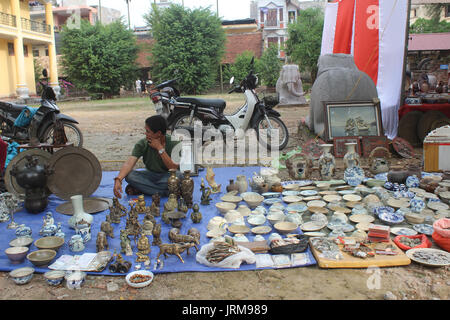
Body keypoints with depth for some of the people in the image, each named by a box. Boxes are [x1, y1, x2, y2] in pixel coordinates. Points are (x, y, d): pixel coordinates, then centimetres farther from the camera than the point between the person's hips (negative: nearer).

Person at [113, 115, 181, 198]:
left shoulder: (173, 143, -17)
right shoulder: (142, 144, -13)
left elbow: (174, 168, -25)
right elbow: (129, 163, -24)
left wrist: (160, 148, -28)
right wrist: (118, 179, -41)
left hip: (167, 176, -1)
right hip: (150, 175, 2)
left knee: (179, 175, -36)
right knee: (129, 175, -25)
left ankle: (142, 189, -20)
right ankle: (165, 192, -24)